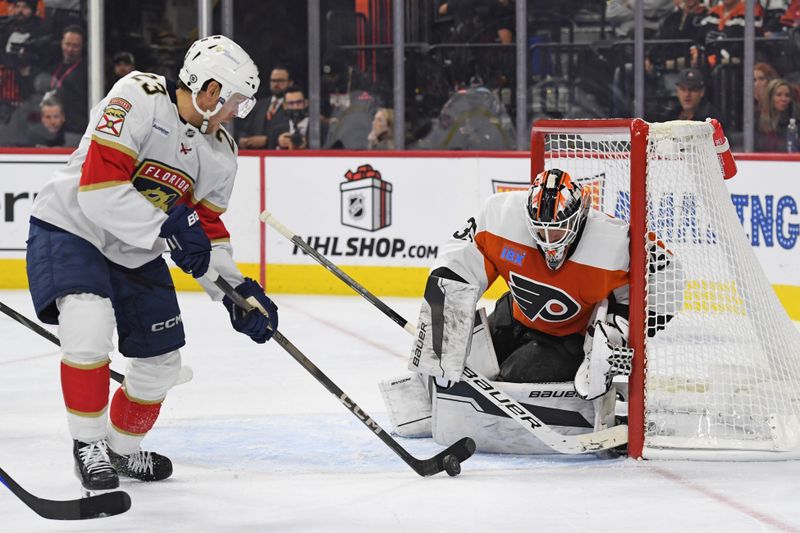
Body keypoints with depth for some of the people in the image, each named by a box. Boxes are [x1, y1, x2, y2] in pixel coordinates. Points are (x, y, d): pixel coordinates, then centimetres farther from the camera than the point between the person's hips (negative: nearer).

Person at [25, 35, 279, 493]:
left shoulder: (220, 153, -1)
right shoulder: (137, 101, -26)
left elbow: (208, 227, 8)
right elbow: (99, 191, -32)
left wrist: (237, 291, -4)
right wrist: (168, 227, -34)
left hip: (138, 256, 8)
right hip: (70, 231, -8)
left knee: (162, 360, 10)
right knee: (89, 326, -30)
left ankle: (123, 447, 36)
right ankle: (88, 443, -12)